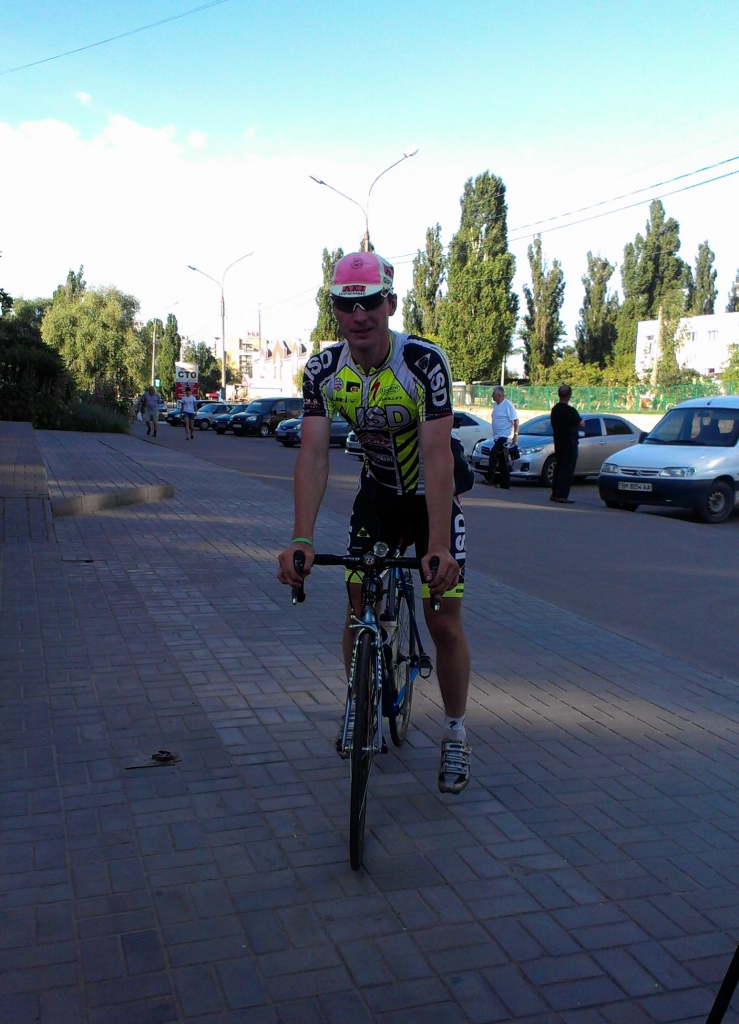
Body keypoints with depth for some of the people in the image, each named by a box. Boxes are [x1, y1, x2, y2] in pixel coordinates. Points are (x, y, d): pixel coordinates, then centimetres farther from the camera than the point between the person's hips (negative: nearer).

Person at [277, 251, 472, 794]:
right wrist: (301, 540, -37)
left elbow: (438, 455, -34)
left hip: (432, 493, -3)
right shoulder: (323, 371, -16)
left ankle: (455, 734, 16)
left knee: (445, 622, -5)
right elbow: (314, 455, -24)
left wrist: (438, 546, -44)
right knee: (359, 609, 0)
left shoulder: (425, 361, -28)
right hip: (377, 490, 3)